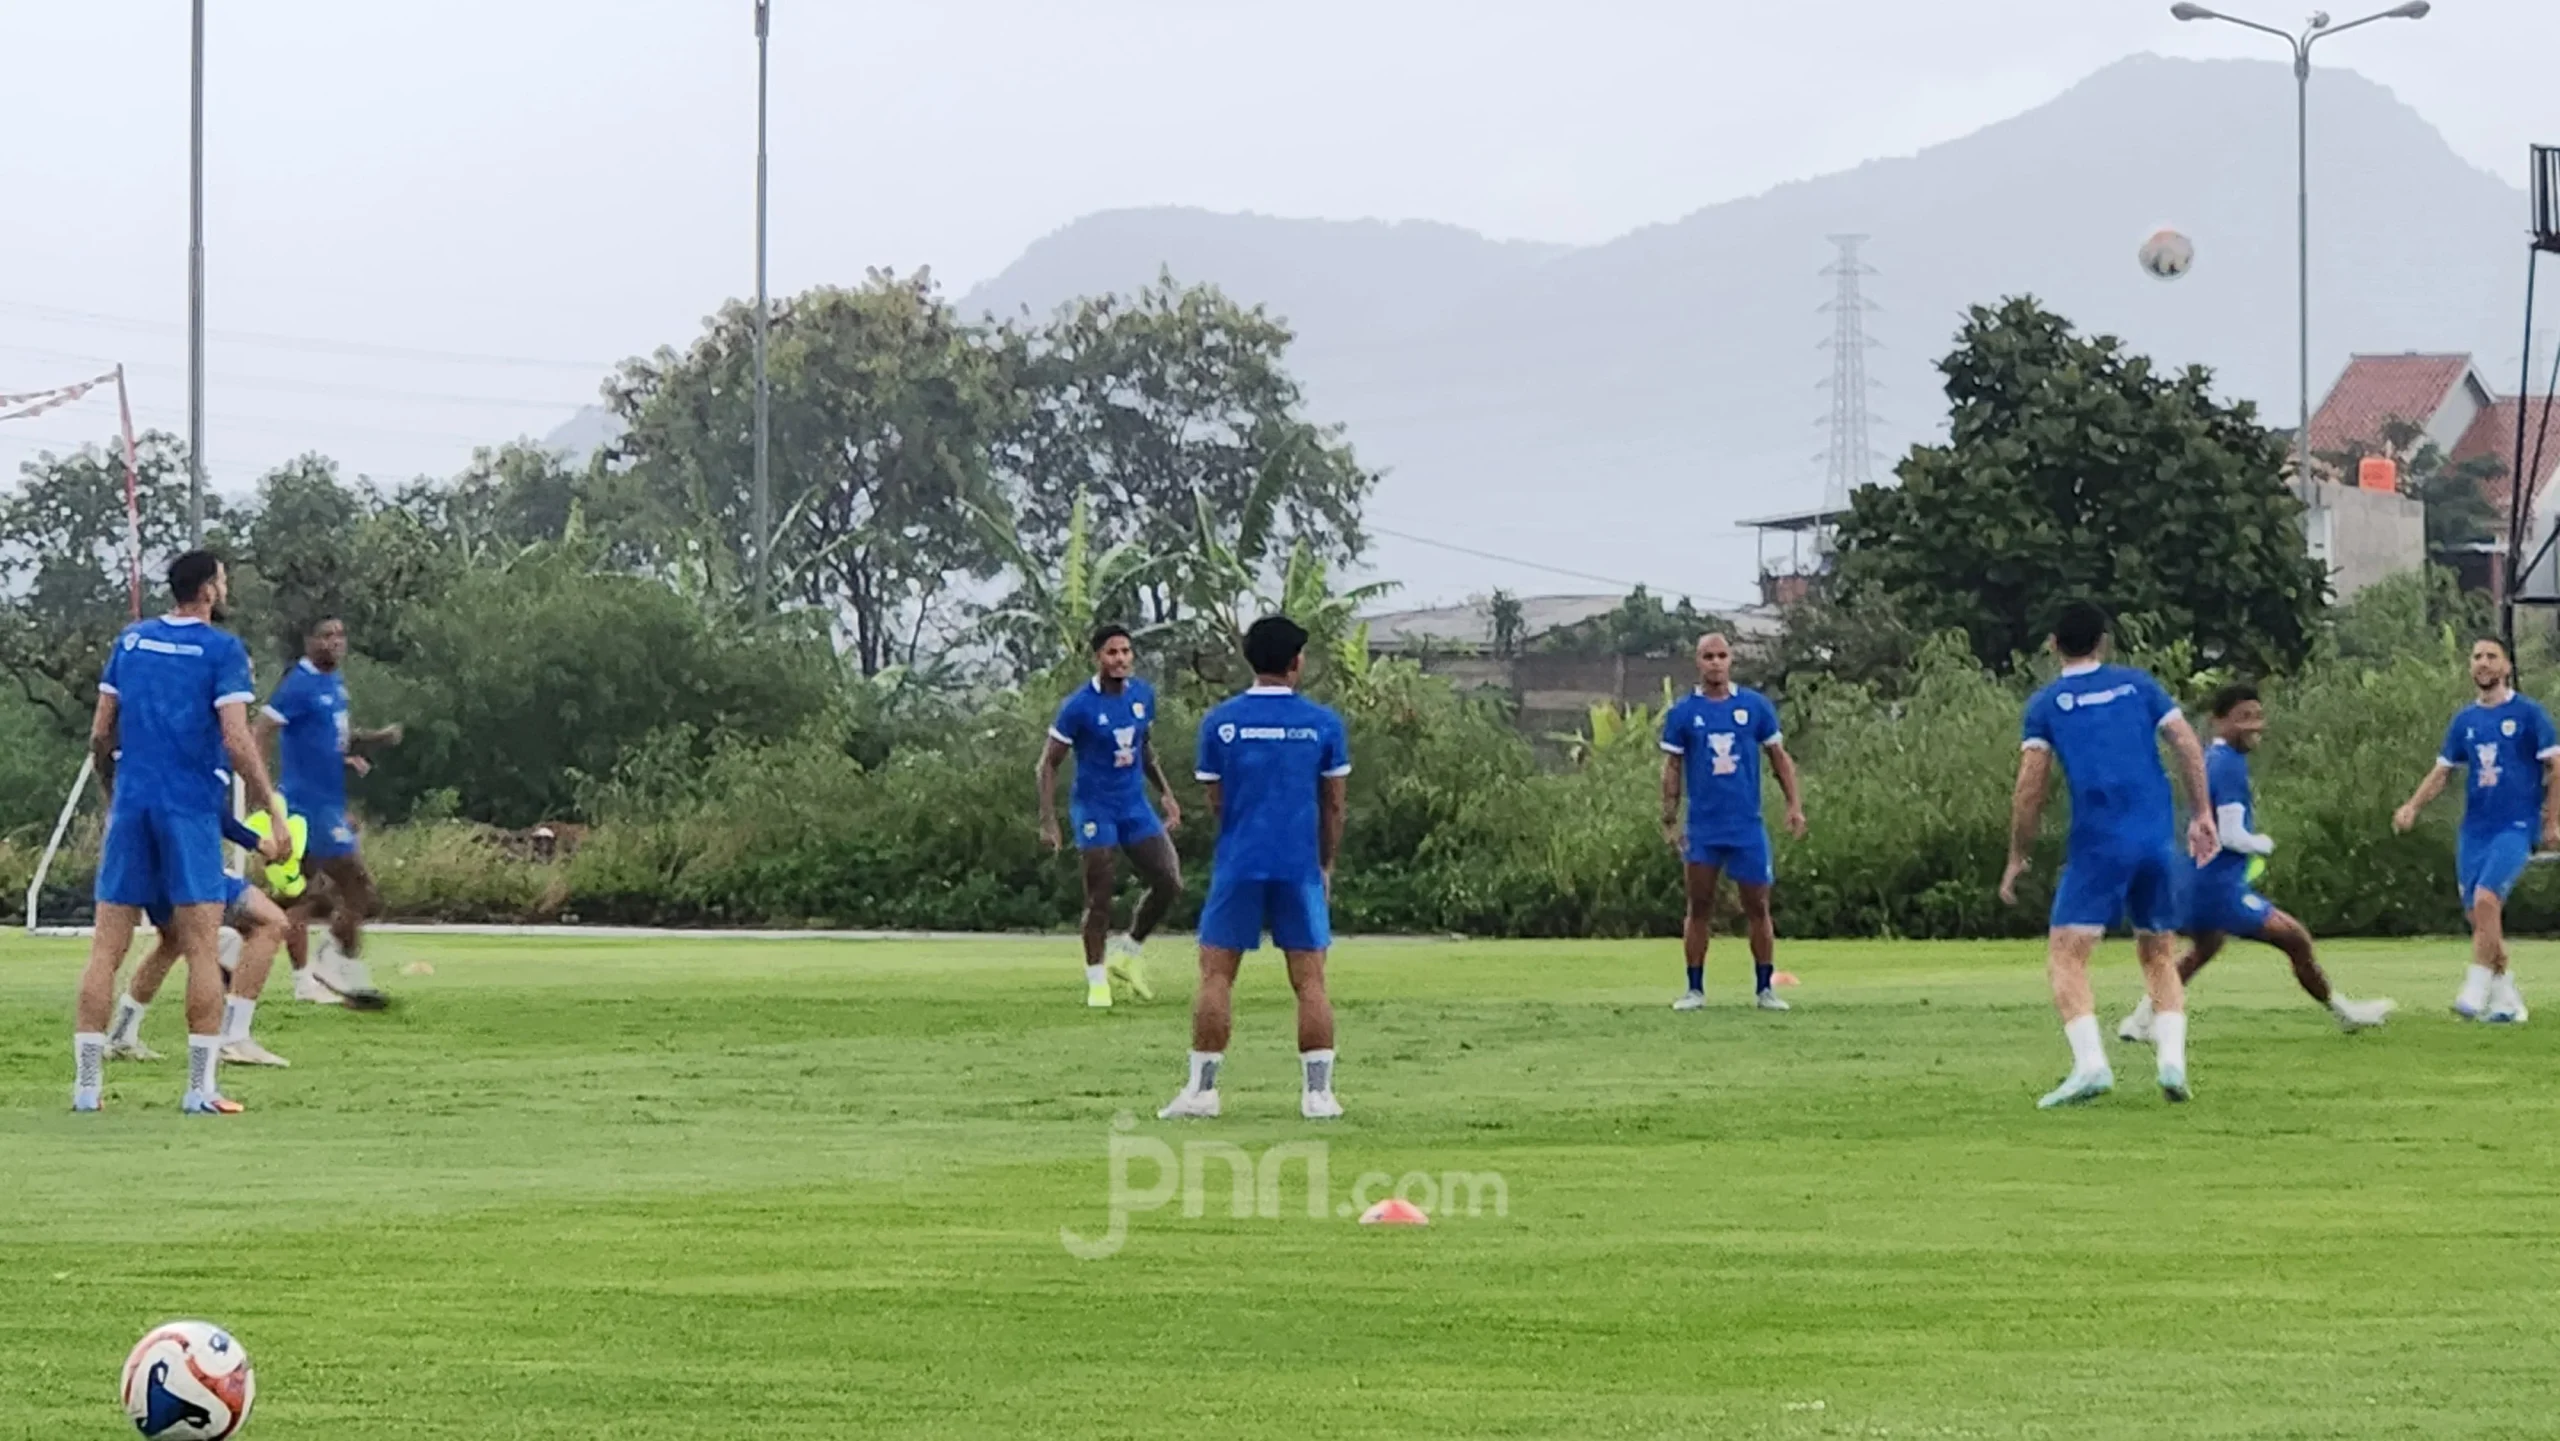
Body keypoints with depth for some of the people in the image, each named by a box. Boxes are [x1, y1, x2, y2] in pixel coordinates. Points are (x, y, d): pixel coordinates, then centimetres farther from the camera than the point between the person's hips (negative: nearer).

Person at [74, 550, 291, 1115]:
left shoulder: (131, 640, 10)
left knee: (106, 949, 5)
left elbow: (100, 736, 12)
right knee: (202, 950, -1)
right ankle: (201, 1088, -5)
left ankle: (86, 1084, 3)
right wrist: (274, 813, -10)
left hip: (131, 806, 4)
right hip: (191, 811, -4)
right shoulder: (222, 650, -4)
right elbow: (236, 741, -13)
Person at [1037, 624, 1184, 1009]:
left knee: (1169, 883, -3)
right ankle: (1097, 980, 11)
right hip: (1094, 810, -5)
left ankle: (1129, 953, 18)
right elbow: (1048, 764, -9)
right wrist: (1048, 821, -15)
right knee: (1099, 898, -3)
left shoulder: (1143, 695, 3)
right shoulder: (1079, 706, -14)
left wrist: (1166, 793, 13)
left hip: (1135, 805, 5)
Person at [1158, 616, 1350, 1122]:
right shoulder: (1323, 723, 0)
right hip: (1301, 867, 0)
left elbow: (1215, 802, 9)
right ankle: (1318, 1093, 2)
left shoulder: (1219, 722, 1)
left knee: (1216, 975, 6)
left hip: (1238, 866, 0)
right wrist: (1326, 866, 19)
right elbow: (1334, 804, 6)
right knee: (1310, 981, 4)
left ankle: (1201, 1089, 4)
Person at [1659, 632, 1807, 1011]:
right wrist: (1670, 820, -2)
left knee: (1757, 908, 2)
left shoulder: (1756, 706, 3)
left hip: (1748, 827, 0)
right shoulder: (1682, 713, 1)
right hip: (1702, 829, 0)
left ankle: (1764, 989, 9)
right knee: (1699, 908, 3)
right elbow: (1672, 768, 4)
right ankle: (1695, 989, 10)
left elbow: (1779, 756, 8)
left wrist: (1794, 804, 0)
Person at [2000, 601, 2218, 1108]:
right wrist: (2203, 814, 10)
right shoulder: (2136, 684, 12)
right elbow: (2188, 745, 4)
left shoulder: (2046, 704, 5)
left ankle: (2090, 1062, -23)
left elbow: (2029, 787, -1)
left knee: (2066, 955, -3)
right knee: (2158, 955, 18)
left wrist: (2017, 858, 6)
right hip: (2158, 838, 4)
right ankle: (2173, 1057, -1)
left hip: (2098, 844, -4)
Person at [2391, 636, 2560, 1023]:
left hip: (2515, 827, -6)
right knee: (2479, 916, 4)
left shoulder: (2528, 714, -3)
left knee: (2485, 899, -23)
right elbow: (2443, 770, 16)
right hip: (2474, 829, 6)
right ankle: (2507, 998, 15)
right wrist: (2412, 806, 1)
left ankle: (2476, 990, -19)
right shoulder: (2465, 721, 11)